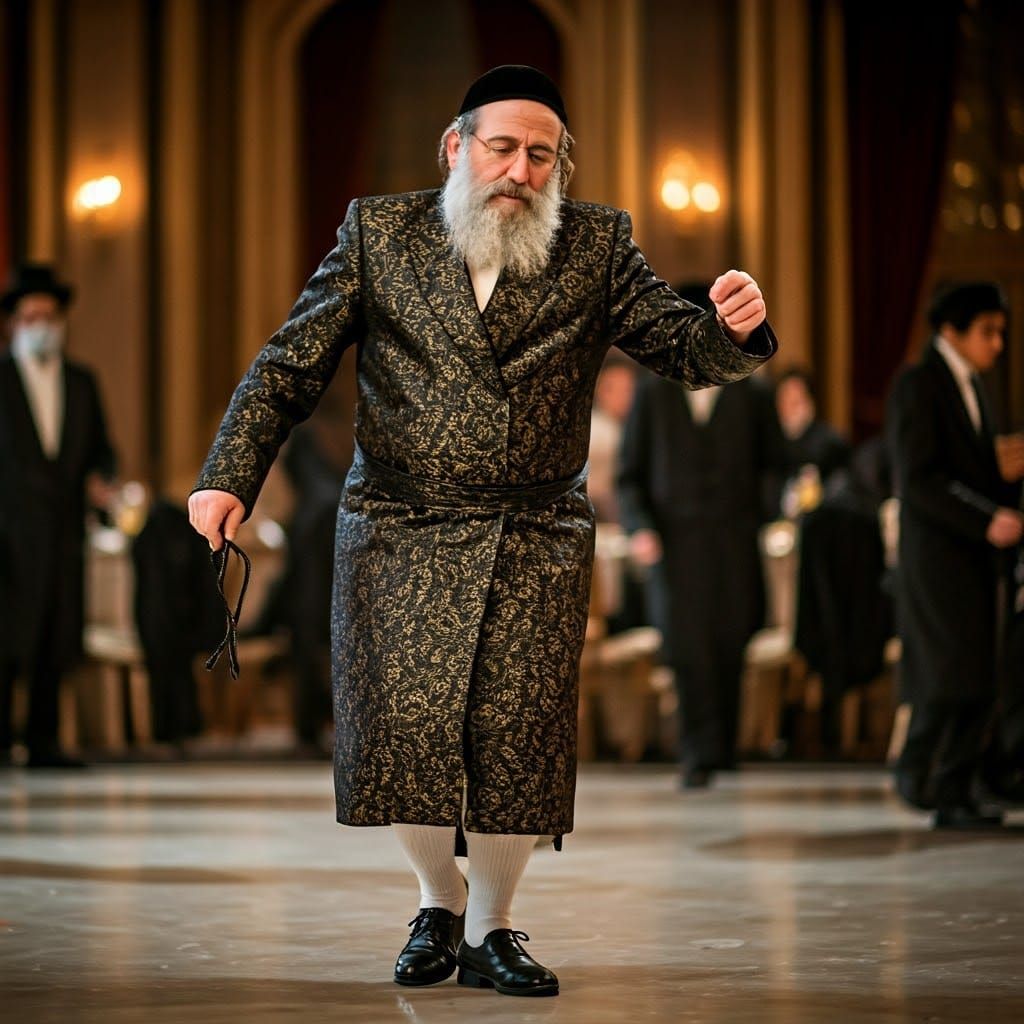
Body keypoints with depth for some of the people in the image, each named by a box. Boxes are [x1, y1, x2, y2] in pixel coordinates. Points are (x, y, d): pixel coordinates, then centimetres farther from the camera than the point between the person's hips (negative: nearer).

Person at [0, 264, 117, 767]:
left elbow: (100, 447, 18)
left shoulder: (82, 382, 15)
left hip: (64, 531, 4)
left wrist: (98, 478, -4)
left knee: (56, 638, 2)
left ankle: (43, 743, 6)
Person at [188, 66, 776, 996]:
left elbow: (680, 349, 4)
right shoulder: (377, 234, 4)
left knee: (519, 736, -4)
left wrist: (733, 330, -20)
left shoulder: (596, 247, 6)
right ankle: (440, 899, 21)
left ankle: (491, 927, 17)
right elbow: (290, 366, 3)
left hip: (538, 542, 0)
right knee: (403, 727, -6)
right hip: (402, 534, 0)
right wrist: (230, 475, -8)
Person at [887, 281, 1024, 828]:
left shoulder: (972, 386, 18)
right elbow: (919, 479, -17)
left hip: (976, 557, 8)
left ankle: (954, 797, 7)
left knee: (976, 682, 4)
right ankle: (916, 771, 4)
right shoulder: (917, 386, -8)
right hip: (936, 556, -8)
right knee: (952, 672, -14)